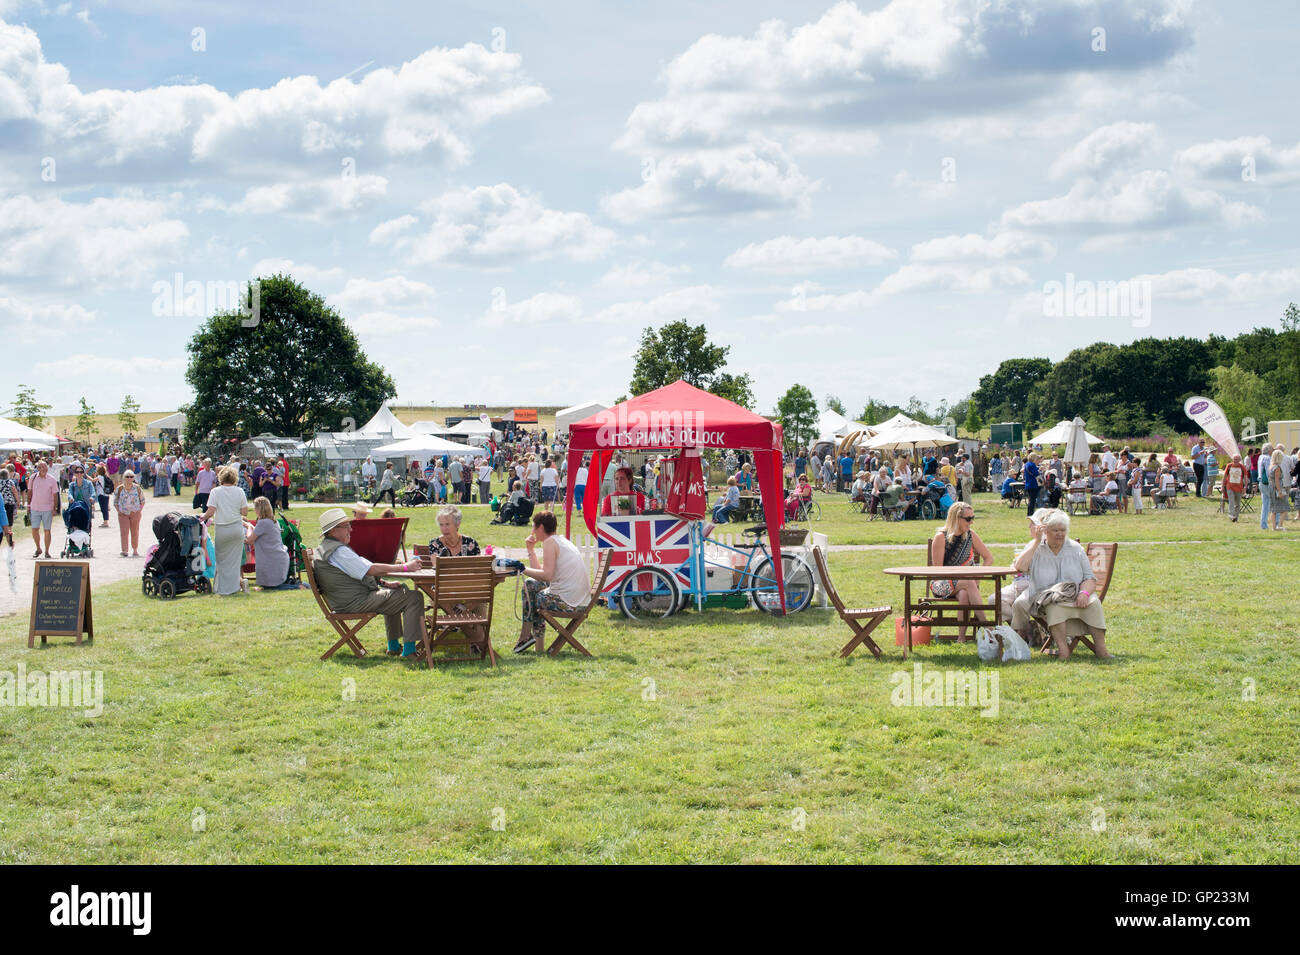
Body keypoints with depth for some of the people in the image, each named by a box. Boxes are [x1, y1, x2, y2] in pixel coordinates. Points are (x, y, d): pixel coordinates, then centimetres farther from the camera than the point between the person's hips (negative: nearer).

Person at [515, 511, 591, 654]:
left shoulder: (550, 542, -10)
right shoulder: (562, 541, 19)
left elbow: (546, 575, -21)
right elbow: (543, 572, 19)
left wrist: (523, 569, -11)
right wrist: (531, 550, 19)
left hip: (565, 602, -9)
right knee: (531, 584, 21)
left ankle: (526, 635, 17)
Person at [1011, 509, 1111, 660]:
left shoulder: (1075, 548, 11)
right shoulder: (1036, 548, 7)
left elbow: (1090, 578, 6)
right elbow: (1020, 567, -12)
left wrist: (1084, 593, -18)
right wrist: (1037, 541, -9)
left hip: (1076, 595, 2)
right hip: (1046, 596, -2)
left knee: (1093, 603, -29)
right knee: (1055, 606, -37)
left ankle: (1101, 649, -33)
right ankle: (1063, 648, -43)